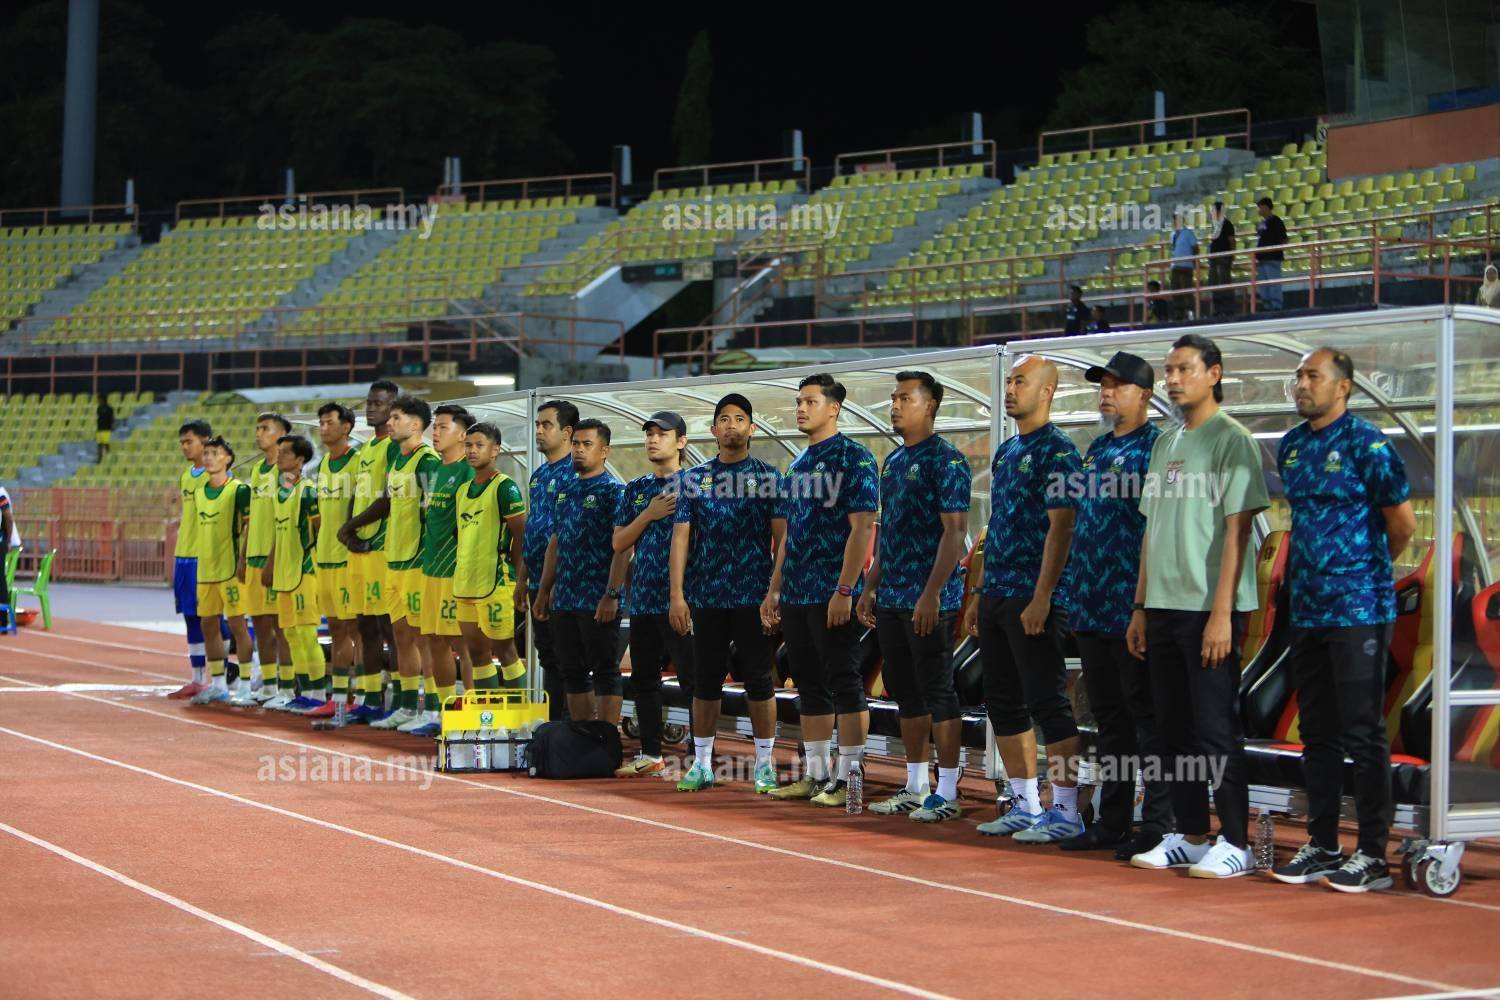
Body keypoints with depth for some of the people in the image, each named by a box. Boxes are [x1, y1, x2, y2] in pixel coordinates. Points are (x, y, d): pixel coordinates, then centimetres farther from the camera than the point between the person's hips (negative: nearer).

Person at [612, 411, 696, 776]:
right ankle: (650, 754, 20)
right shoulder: (636, 489, 15)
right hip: (642, 598, 7)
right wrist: (649, 514, -5)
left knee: (692, 678, -6)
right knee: (643, 678, 11)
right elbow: (619, 543, 10)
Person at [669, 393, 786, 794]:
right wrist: (677, 594, -4)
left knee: (758, 679, 1)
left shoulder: (768, 477, 2)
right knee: (706, 680, 7)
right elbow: (680, 537, 4)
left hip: (754, 597, -2)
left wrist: (776, 592, -11)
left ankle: (765, 764, 9)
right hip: (705, 597, 2)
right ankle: (702, 764, 14)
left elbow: (782, 538, -2)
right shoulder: (695, 479, 8)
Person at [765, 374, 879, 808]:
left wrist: (845, 590, -20)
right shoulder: (799, 464, 17)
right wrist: (775, 589, 17)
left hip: (833, 595, -9)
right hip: (796, 594, 9)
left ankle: (847, 778, -3)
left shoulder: (853, 458, -8)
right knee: (810, 686, 11)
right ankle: (816, 775, 17)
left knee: (845, 685, -5)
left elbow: (861, 527, -15)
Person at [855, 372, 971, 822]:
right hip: (892, 598, 9)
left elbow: (955, 530, -16)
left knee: (937, 691, -5)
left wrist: (932, 593, -22)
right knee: (905, 691, 12)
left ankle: (947, 793, -1)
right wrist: (870, 587, 18)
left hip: (930, 600, -9)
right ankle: (916, 788, 20)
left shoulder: (945, 459, -10)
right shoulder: (892, 462, 17)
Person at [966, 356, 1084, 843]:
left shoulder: (1057, 450, -9)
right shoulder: (1005, 451, 18)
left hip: (1034, 600, -9)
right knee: (1004, 702, 11)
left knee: (1047, 702, -7)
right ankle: (1026, 806, 19)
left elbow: (1060, 527, -16)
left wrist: (1041, 597, -22)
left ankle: (1065, 812, -2)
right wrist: (980, 594, 18)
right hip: (997, 597, 9)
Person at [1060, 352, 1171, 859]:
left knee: (1147, 717, -4)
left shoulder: (1153, 447, -9)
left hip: (1133, 606, -9)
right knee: (1108, 717, 14)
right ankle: (1112, 822, 21)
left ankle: (1158, 826, -1)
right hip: (1092, 608, 9)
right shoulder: (1097, 449, 17)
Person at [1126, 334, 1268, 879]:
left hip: (1210, 608, -8)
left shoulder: (1231, 439, -7)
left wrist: (1221, 613, -19)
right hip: (1164, 607, 8)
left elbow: (1237, 530, -13)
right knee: (1175, 728, 10)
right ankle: (1188, 837, 18)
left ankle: (1235, 844, 2)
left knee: (1216, 727, -5)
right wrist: (1140, 608, 15)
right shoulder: (1165, 444, 16)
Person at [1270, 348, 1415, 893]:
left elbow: (1402, 522, -7)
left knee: (1363, 732, -3)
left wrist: (1368, 568, 7)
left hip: (1358, 611, -7)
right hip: (1307, 610, 7)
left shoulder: (1366, 443, -10)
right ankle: (1322, 846, 19)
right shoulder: (1291, 446, 11)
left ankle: (1372, 854, 2)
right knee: (1318, 732, 12)